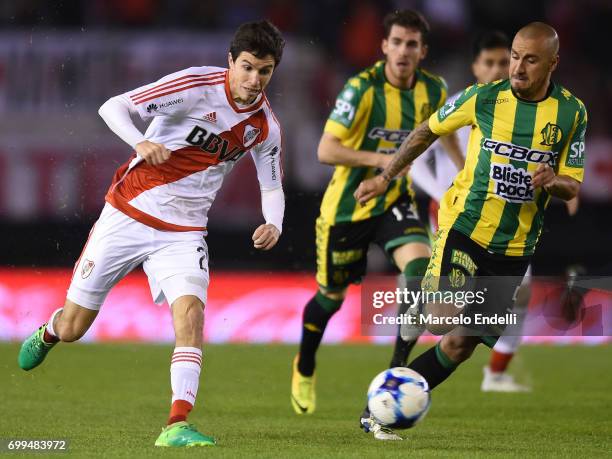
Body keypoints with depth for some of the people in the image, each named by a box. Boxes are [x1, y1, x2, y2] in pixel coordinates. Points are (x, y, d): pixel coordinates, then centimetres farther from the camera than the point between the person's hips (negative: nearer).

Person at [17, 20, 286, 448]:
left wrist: (273, 224, -9)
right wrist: (140, 142, -39)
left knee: (190, 312, -25)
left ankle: (177, 425, -26)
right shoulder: (197, 84, -17)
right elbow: (113, 107, -18)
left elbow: (272, 185, 13)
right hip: (128, 215, -2)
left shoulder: (266, 126, -2)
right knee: (73, 328, 6)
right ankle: (49, 331, 44)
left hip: (184, 232, 2)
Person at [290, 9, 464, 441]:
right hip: (347, 205, -3)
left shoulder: (433, 90, -5)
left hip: (395, 200, 3)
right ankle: (305, 368, 41)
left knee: (421, 266, -25)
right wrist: (379, 159, -33)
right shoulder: (362, 88, -21)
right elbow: (326, 150, -23)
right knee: (331, 297, 11)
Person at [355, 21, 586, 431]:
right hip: (464, 225, -2)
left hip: (515, 247, 2)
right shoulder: (484, 97, -4)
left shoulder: (573, 113, -1)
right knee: (442, 316, -26)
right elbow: (428, 131, 12)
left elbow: (573, 187, 4)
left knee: (462, 343, 3)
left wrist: (553, 181, -20)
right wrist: (385, 177, 16)